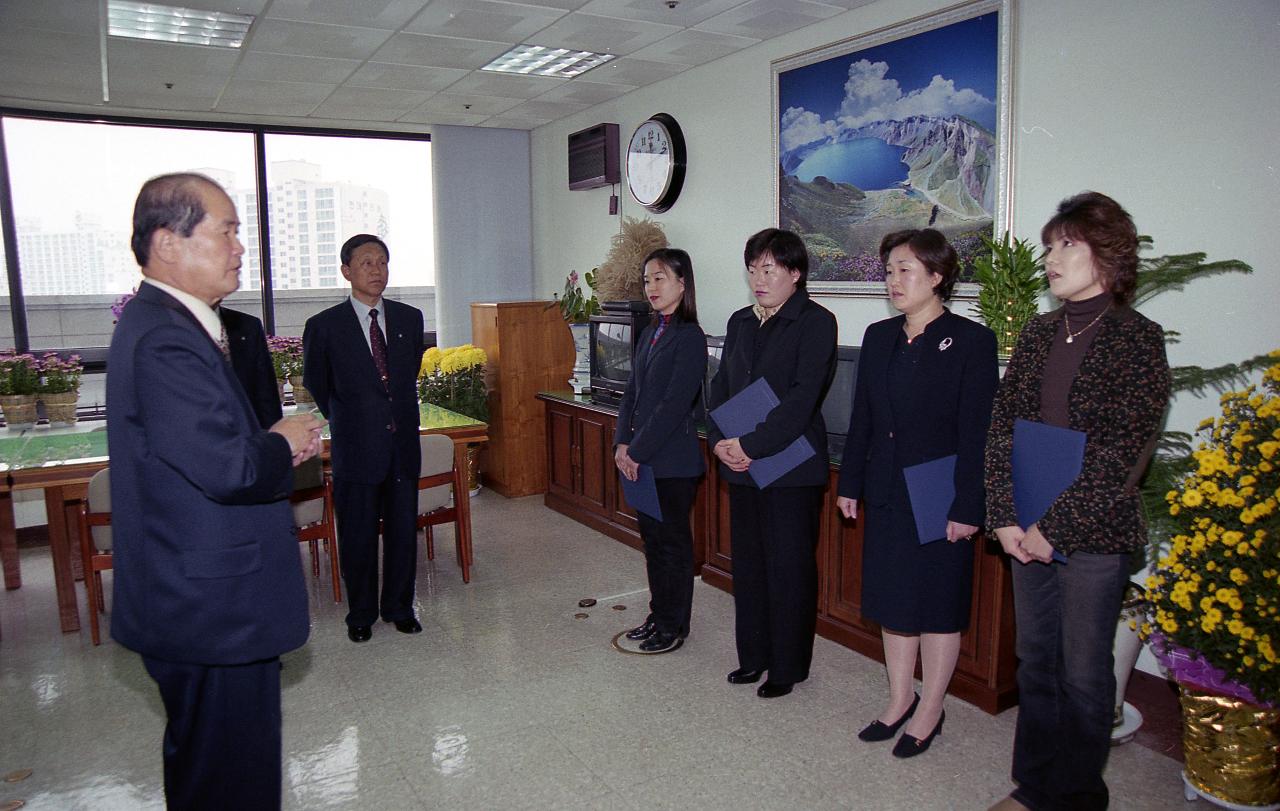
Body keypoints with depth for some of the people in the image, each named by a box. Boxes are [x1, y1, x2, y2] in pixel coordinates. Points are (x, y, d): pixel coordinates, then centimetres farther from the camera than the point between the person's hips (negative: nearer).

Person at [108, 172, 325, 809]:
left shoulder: (158, 322, 10)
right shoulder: (166, 340, -24)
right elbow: (229, 470, -31)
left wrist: (275, 440, 1)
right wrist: (283, 445, -12)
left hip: (194, 602, 11)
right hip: (212, 610, -11)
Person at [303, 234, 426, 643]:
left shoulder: (410, 318, 5)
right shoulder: (324, 326, -5)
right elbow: (316, 386, 8)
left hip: (403, 444, 3)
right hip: (356, 449, -3)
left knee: (403, 532, 10)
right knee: (358, 537, 8)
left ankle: (399, 607, 27)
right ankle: (361, 615, 25)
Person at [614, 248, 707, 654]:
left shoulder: (689, 338, -13)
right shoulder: (650, 334, 12)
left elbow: (675, 404, -19)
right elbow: (632, 393, 13)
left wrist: (637, 451, -17)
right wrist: (622, 443, 1)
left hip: (673, 461, -8)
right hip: (642, 459, 8)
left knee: (673, 540, 4)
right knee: (652, 537, 16)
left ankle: (674, 627, 18)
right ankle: (659, 615, 30)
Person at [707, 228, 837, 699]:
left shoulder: (815, 322, -8)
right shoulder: (740, 322, 13)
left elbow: (803, 396, -17)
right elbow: (721, 386, 13)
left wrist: (751, 446, -19)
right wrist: (719, 441, -3)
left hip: (791, 466, -6)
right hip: (742, 465, 7)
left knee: (789, 568, 3)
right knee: (748, 563, 13)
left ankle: (788, 667, 18)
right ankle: (754, 656, 29)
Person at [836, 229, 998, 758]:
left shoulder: (972, 341, -10)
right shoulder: (878, 337, 7)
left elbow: (977, 432, -13)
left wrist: (967, 507, -15)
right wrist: (850, 484, 9)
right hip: (886, 493, 6)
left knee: (938, 606, 8)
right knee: (893, 600, 15)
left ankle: (929, 711, 25)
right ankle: (899, 699, 32)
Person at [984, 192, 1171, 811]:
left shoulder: (1139, 340, -9)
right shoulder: (1038, 334, 7)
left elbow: (1122, 453, -15)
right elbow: (1002, 426, 3)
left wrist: (1055, 527, -16)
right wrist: (1005, 516, -6)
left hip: (1093, 534, -5)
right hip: (1029, 532, 5)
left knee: (1083, 673, 9)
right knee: (1035, 661, 16)